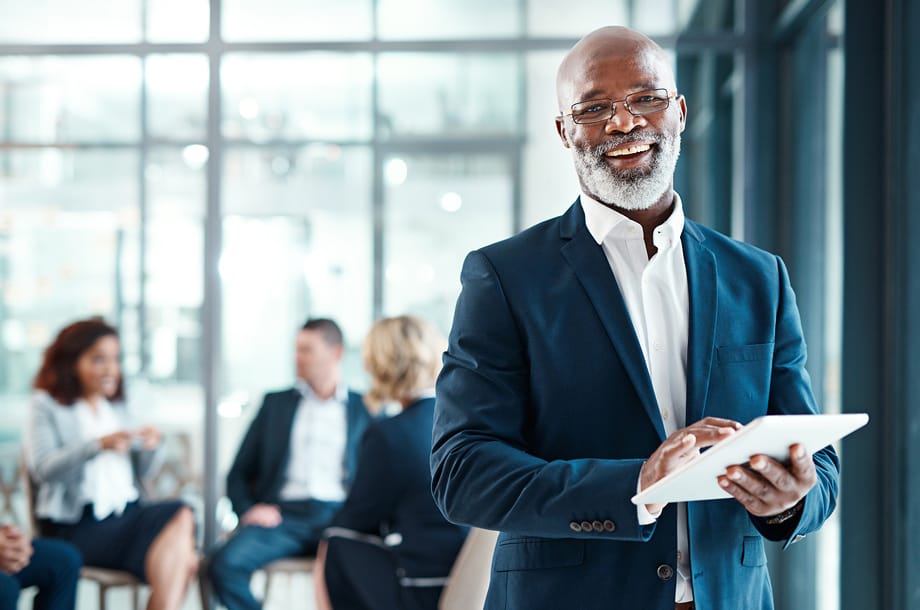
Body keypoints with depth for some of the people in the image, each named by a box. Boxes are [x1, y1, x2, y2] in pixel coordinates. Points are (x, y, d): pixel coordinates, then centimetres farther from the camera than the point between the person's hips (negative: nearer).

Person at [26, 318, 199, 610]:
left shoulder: (117, 407, 22)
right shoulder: (47, 406, 5)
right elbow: (42, 468, -10)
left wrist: (149, 448, -6)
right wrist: (98, 445, -23)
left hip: (127, 512, 6)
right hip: (77, 523, -6)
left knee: (181, 517, -28)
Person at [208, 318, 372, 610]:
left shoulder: (365, 409, 17)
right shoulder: (276, 403, 22)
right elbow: (239, 473, 19)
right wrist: (247, 509, -2)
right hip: (283, 515, 2)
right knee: (224, 564, -28)